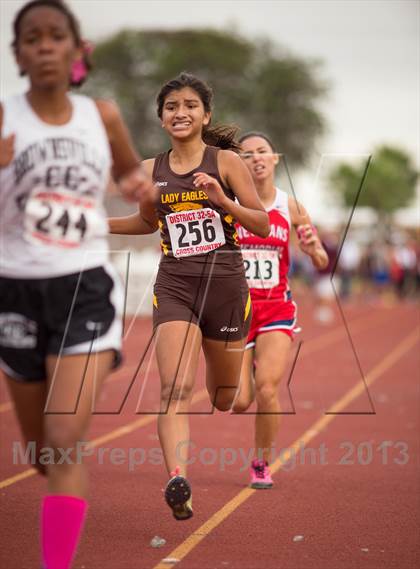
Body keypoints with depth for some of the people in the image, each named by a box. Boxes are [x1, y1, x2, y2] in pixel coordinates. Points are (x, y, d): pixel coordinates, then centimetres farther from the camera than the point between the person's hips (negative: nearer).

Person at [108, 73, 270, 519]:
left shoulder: (226, 161, -4)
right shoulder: (151, 171, 6)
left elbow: (262, 225, -4)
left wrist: (222, 200, -20)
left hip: (225, 284, -1)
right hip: (174, 286, 1)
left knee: (223, 397, 14)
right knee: (175, 389, -19)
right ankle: (177, 480, -30)